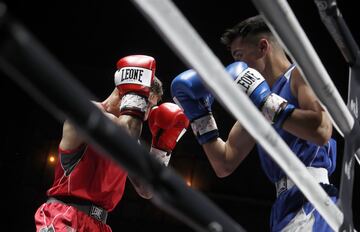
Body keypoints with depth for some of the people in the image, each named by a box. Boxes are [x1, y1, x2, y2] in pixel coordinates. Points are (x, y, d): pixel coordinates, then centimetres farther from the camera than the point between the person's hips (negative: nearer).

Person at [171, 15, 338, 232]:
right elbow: (224, 165, 22)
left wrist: (265, 100, -15)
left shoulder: (301, 73, 0)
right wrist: (199, 115, 17)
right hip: (286, 204, 9)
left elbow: (321, 132, -19)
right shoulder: (255, 107, 23)